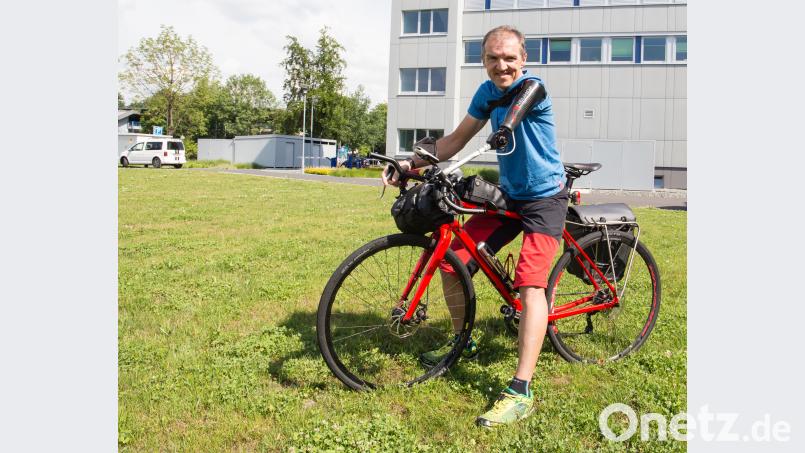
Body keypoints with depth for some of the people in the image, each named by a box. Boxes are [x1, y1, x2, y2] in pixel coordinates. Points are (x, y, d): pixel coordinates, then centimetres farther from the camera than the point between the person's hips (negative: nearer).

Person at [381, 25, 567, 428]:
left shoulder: (533, 87, -16)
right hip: (508, 196, 7)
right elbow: (457, 140, 7)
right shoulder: (488, 92, 3)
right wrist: (411, 163, -2)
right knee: (451, 264, 0)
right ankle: (463, 343, 24)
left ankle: (521, 391, -20)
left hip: (545, 198, -7)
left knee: (530, 283, -22)